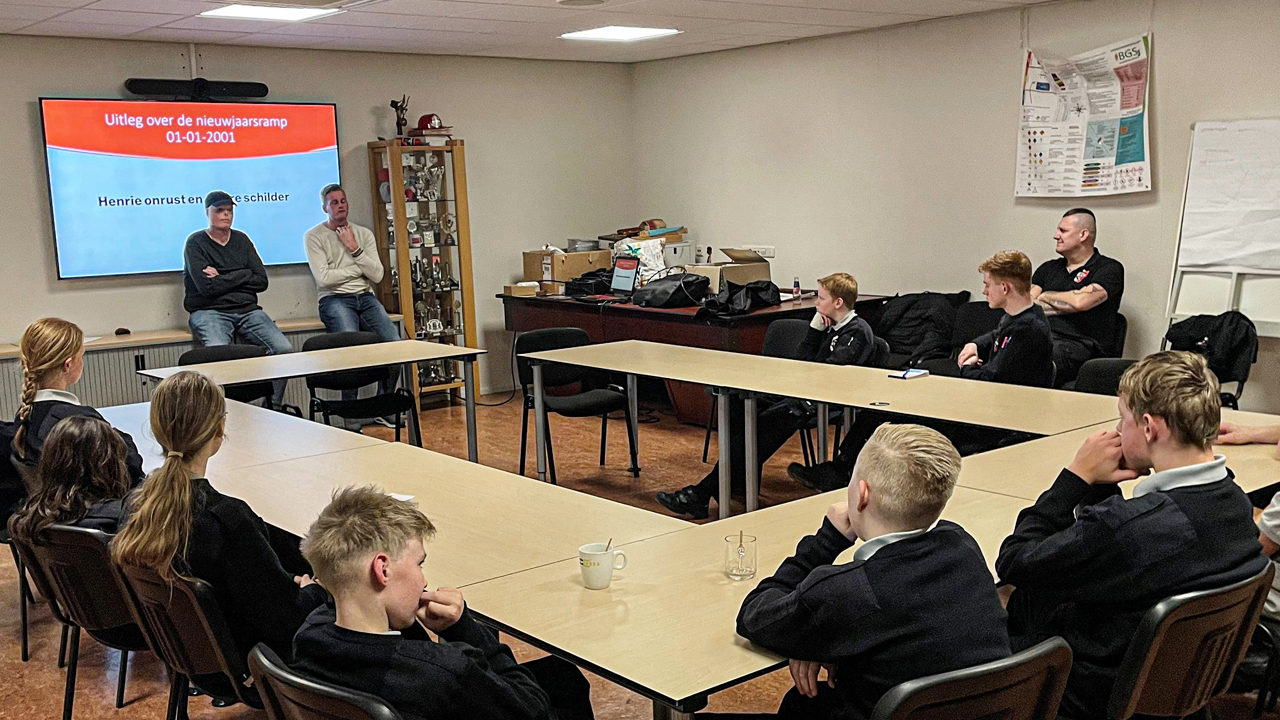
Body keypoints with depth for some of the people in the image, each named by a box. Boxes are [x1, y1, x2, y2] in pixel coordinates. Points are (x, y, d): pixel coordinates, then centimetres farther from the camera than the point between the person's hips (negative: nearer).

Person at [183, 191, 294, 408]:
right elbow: (206, 287, -11)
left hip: (247, 309, 4)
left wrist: (223, 278, -2)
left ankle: (274, 406, -10)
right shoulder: (196, 243, 4)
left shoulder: (241, 240, 18)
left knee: (284, 349, -20)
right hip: (209, 311, -4)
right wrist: (243, 275, -2)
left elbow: (261, 281, 7)